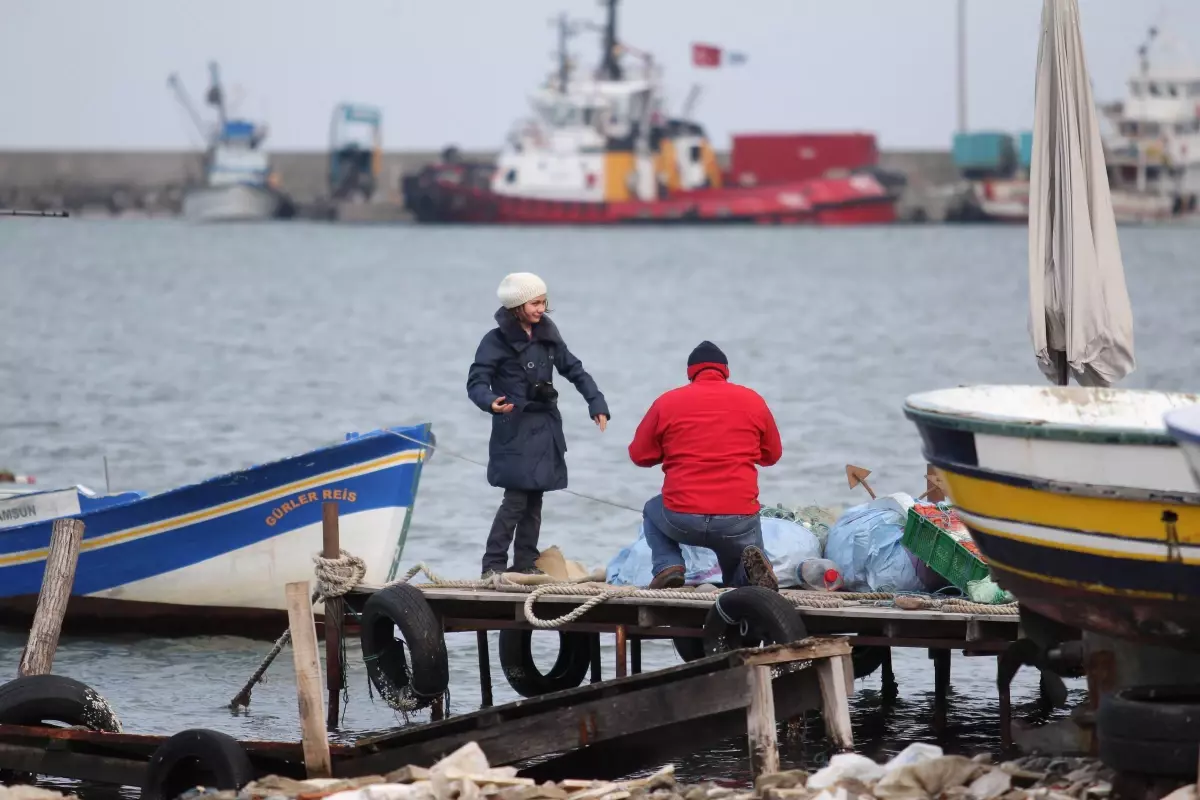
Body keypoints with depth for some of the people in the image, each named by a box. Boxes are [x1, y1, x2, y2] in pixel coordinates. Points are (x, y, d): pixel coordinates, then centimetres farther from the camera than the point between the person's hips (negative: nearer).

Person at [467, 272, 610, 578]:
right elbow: (476, 381, -11)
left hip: (546, 428, 6)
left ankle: (526, 564, 13)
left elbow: (574, 369, 16)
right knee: (516, 499, -12)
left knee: (534, 498, 7)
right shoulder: (497, 340, -7)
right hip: (514, 430, -6)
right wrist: (490, 402, -32)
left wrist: (597, 403, 6)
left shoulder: (547, 335, 11)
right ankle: (493, 565, -7)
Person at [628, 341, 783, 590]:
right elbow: (772, 455, 19)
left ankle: (668, 567, 7)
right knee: (741, 582, 26)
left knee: (652, 512, 35)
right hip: (739, 520, 0)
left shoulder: (667, 402, 5)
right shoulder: (753, 400, 8)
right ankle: (752, 566, -11)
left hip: (681, 519, 0)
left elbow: (639, 455, 13)